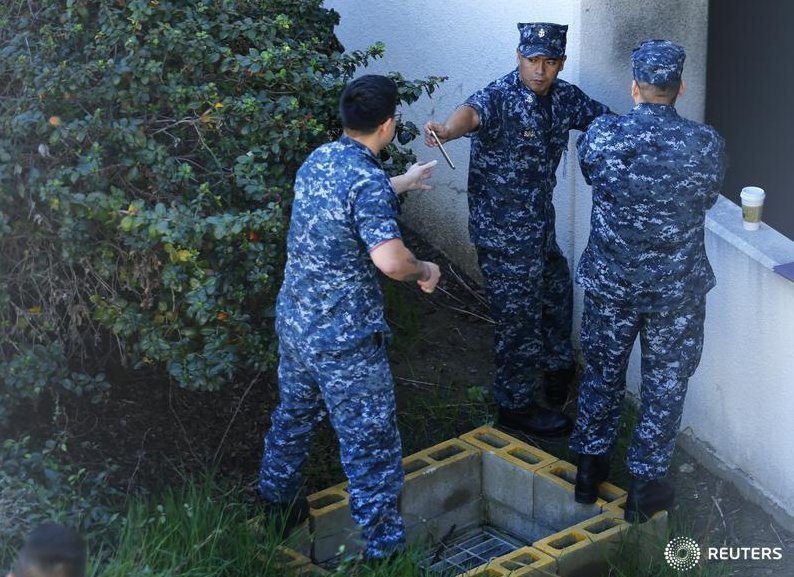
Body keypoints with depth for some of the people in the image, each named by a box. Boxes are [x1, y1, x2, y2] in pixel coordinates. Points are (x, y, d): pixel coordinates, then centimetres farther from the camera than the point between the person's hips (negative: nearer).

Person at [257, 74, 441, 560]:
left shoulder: (318, 160, 4)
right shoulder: (368, 182, -23)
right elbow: (389, 259, -34)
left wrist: (398, 185, 36)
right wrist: (425, 271, -13)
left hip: (294, 323, 9)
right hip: (345, 340, -9)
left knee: (294, 415, 28)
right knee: (371, 446, 2)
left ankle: (275, 506, 45)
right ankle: (384, 548, 9)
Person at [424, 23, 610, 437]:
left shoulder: (563, 97, -1)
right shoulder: (500, 97, -24)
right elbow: (473, 111, -47)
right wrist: (447, 130, -68)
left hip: (540, 225, 8)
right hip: (502, 231, -8)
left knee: (556, 292, 27)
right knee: (518, 315, 3)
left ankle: (556, 368, 52)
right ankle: (515, 406, 20)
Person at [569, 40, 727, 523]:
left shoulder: (600, 136, -14)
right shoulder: (707, 144, -16)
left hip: (609, 283, 2)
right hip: (677, 289, -1)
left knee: (603, 373, 21)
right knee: (665, 384, 15)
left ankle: (591, 469, 34)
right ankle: (646, 484, 23)